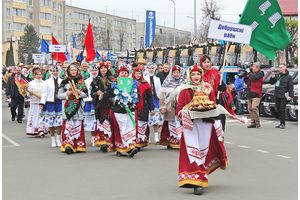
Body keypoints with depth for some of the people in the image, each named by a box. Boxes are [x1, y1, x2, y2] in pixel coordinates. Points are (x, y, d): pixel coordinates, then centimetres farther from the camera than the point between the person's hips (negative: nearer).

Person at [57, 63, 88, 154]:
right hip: (68, 106, -1)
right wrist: (67, 94, -11)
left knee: (78, 125, 0)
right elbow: (59, 95, 5)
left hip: (78, 107, 1)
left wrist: (80, 93, -8)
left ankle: (78, 145, 5)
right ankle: (68, 144, -16)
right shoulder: (65, 82, 6)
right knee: (68, 125, -10)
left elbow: (86, 94, 10)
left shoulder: (81, 81, 11)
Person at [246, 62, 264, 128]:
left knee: (254, 107, -18)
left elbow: (253, 77, -22)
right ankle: (253, 123, 12)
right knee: (250, 108, 7)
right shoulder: (252, 73, 18)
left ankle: (257, 122, -9)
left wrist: (249, 74, -4)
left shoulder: (260, 73, -6)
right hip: (250, 94, 8)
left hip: (256, 94, -8)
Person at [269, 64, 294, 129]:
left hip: (283, 96, -6)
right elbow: (271, 82, 14)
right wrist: (273, 77, -6)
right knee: (278, 110, 8)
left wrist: (291, 95, -13)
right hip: (277, 96, 6)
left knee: (282, 110, -10)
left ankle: (283, 124, -5)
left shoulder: (288, 77, -1)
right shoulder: (278, 76, 14)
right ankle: (281, 123, 16)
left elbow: (291, 87, -4)